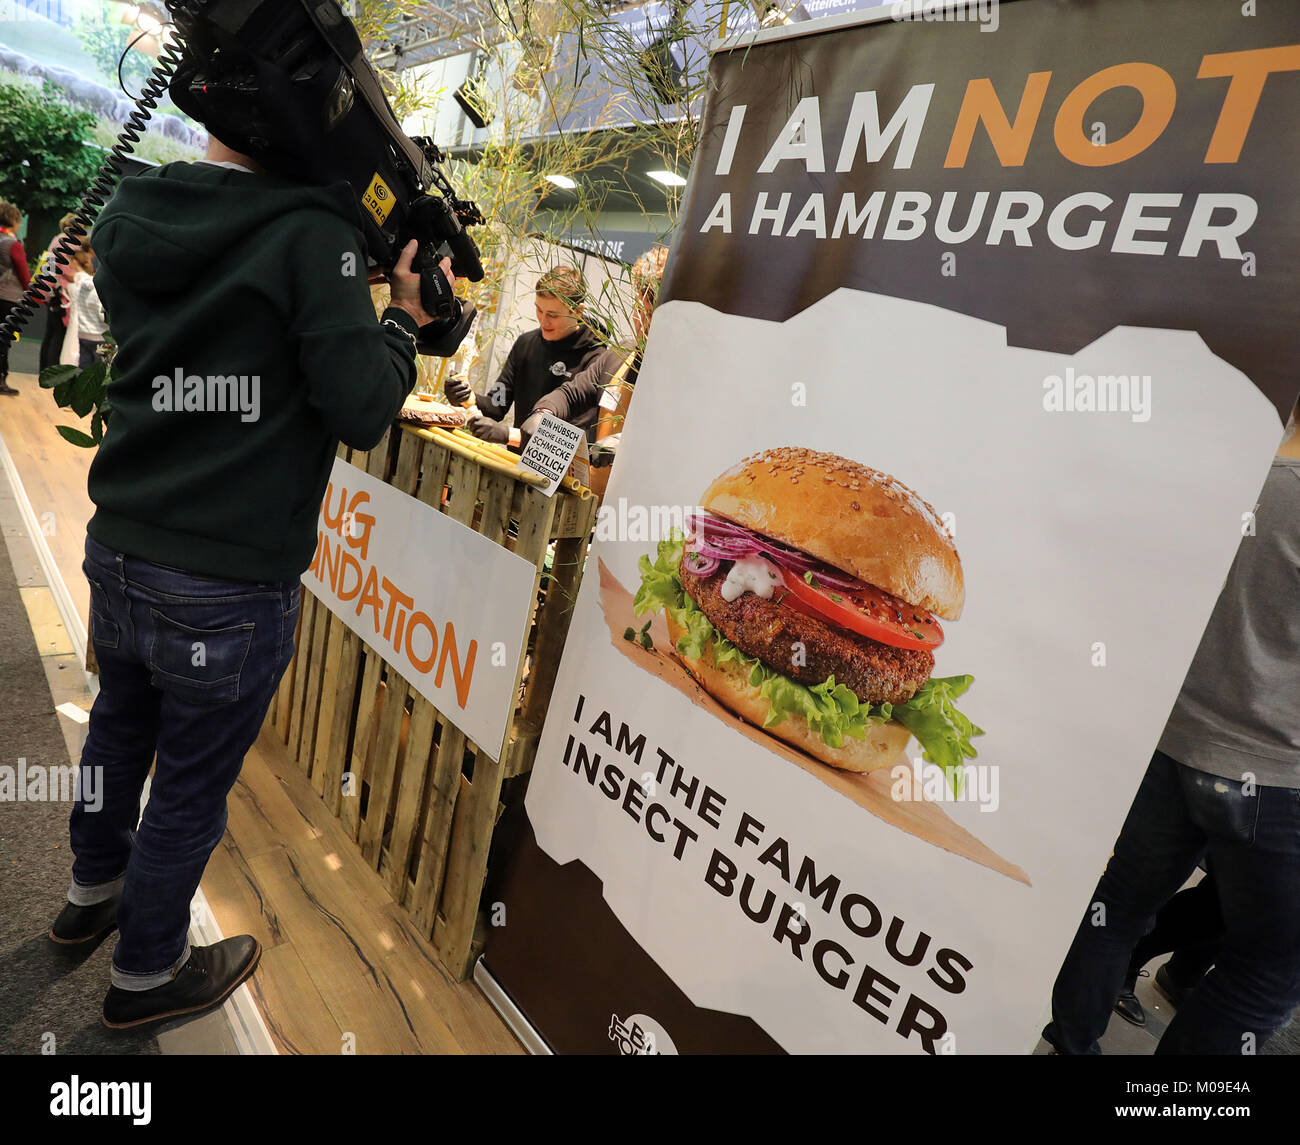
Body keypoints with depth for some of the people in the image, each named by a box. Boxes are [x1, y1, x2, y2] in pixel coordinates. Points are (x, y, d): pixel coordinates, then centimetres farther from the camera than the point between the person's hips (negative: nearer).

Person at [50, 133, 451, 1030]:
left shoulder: (126, 222, 4)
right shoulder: (310, 236, -17)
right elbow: (361, 413, -19)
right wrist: (406, 316, -2)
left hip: (118, 552, 7)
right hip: (230, 587, -7)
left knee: (120, 728, 28)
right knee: (190, 787, 13)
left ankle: (92, 894, 54)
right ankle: (147, 974, 36)